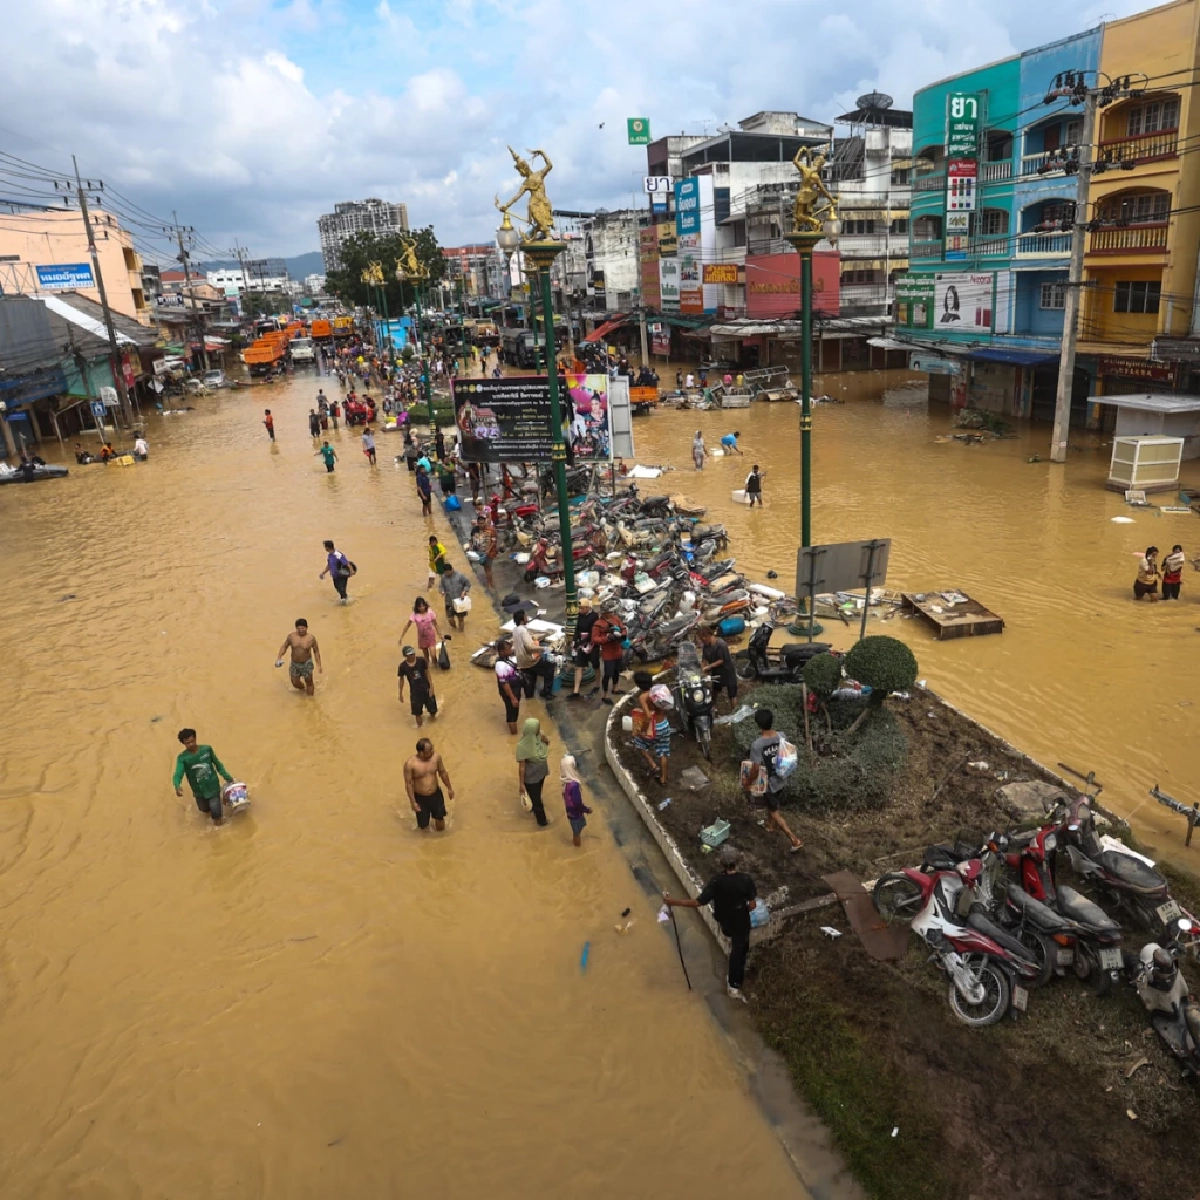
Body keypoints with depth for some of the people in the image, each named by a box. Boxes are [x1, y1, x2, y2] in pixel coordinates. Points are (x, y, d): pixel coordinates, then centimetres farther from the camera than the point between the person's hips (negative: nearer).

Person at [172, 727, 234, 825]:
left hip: (213, 786, -1)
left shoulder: (207, 749, -14)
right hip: (199, 790, 2)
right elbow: (178, 774, -28)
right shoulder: (182, 757, -17)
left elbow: (217, 764, 0)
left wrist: (227, 777, 6)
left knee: (215, 811, -3)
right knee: (204, 809, 23)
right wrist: (177, 786, -49)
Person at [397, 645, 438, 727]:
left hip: (426, 688, 0)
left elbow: (427, 673, -4)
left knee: (432, 710, 10)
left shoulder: (422, 661, -14)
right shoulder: (403, 666, -13)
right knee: (417, 712, 7)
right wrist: (400, 694, 5)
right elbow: (401, 679, 0)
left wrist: (431, 686, -8)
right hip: (415, 691, 0)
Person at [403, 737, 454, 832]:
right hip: (420, 798, -3)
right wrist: (413, 802, -13)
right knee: (423, 825, 14)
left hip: (436, 795, 3)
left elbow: (443, 772, 1)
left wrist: (449, 788, 10)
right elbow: (408, 784, -15)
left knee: (440, 818, 21)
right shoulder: (410, 764, -26)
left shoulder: (436, 756, -16)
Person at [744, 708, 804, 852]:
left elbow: (755, 769, -26)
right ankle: (770, 824, 56)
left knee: (774, 811, 13)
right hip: (781, 780, 6)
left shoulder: (757, 744, -32)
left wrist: (748, 783, -8)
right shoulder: (781, 736, -14)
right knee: (772, 805, 31)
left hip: (768, 783, -6)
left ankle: (795, 840, 13)